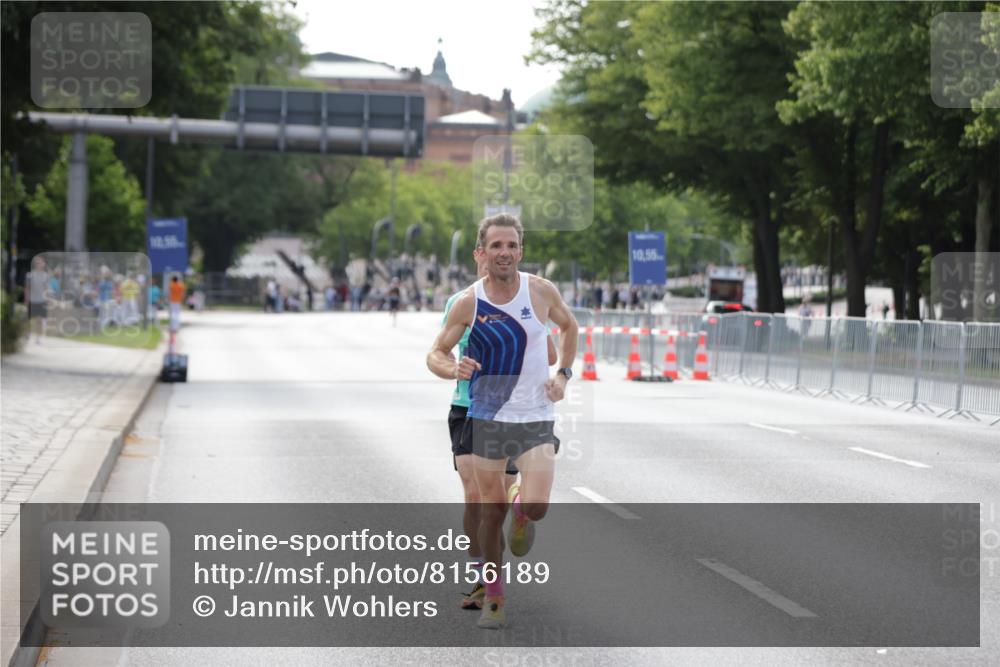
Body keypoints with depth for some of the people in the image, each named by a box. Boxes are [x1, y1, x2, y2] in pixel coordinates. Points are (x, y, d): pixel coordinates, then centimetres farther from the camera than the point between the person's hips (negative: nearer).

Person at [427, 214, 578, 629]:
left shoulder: (541, 291, -5)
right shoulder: (468, 302, -7)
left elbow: (569, 326, 15)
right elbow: (435, 355, -1)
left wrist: (563, 374, 4)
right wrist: (454, 369, -24)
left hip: (536, 419, 0)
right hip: (487, 419, 0)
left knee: (535, 508, -16)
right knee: (491, 512, 5)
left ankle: (521, 511, 23)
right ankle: (493, 595, 24)